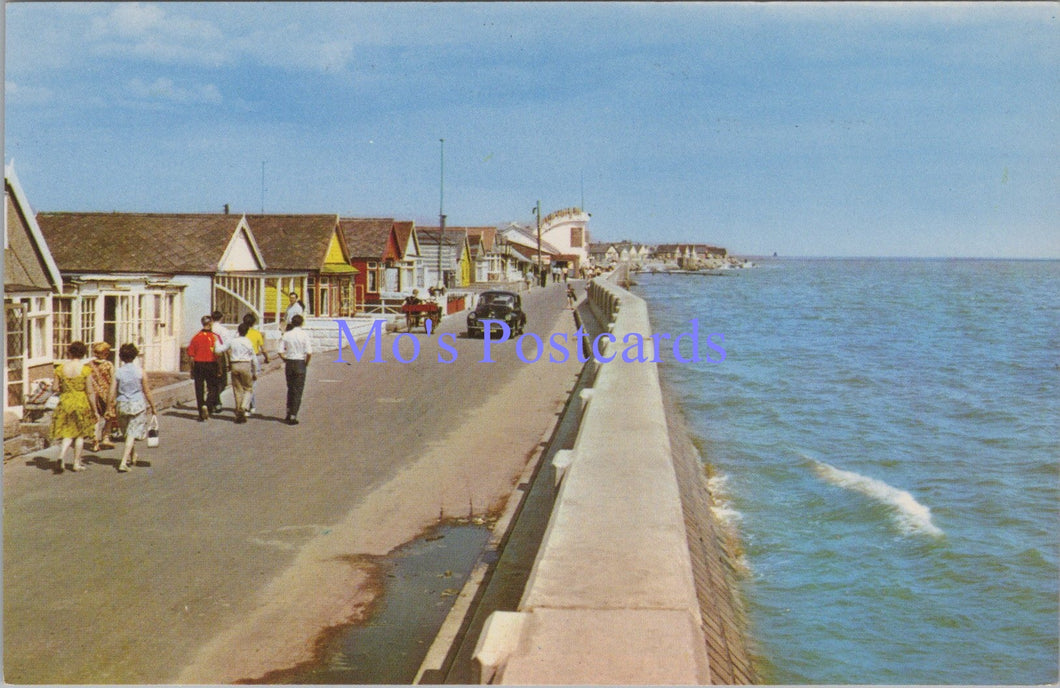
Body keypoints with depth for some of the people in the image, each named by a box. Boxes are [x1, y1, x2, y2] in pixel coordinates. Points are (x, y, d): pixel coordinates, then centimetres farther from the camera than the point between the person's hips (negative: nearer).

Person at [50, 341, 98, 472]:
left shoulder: (60, 368, -3)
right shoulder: (86, 369, -10)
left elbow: (55, 388, 1)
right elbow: (90, 391, -9)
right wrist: (94, 409, -2)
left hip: (65, 403, 2)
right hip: (82, 403, -2)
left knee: (68, 433, 9)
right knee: (80, 434, 11)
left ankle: (61, 456, -15)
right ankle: (77, 463, 17)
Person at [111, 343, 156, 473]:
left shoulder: (118, 372, -2)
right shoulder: (140, 372, -6)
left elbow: (112, 393, -2)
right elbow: (147, 392, -1)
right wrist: (153, 407, 9)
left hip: (122, 405, 3)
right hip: (138, 405, -3)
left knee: (128, 433, 21)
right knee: (132, 434, -4)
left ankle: (133, 457, 38)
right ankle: (123, 463, -15)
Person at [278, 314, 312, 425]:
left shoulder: (286, 335, 1)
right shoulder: (304, 335, -9)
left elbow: (280, 351, -4)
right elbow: (309, 352, -17)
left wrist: (285, 361, 10)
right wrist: (306, 363, -2)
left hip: (289, 363, 3)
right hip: (300, 363, -3)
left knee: (290, 389, 19)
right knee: (298, 391, 2)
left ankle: (289, 413, 25)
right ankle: (293, 416, -2)